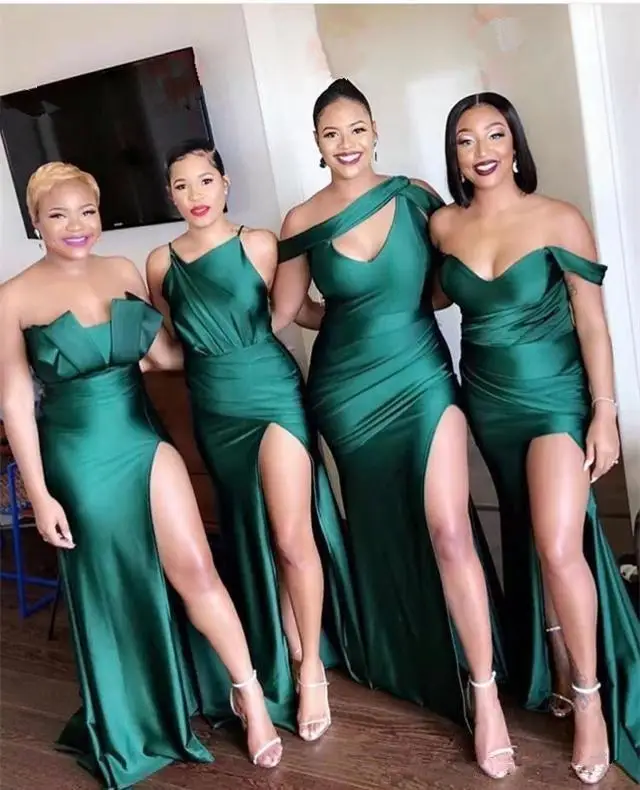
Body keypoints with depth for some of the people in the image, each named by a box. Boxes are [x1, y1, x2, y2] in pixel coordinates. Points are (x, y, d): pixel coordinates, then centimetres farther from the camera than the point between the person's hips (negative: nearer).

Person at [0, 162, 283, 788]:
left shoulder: (124, 272, 1)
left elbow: (162, 354, 9)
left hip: (143, 442, 3)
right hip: (78, 458, -2)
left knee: (194, 571, 1)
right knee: (112, 592, 12)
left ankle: (249, 692, 21)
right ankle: (128, 730, 37)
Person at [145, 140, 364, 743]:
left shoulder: (258, 244, -5)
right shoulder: (160, 263, 4)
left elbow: (298, 309, -1)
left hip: (273, 399, -4)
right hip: (214, 415, 4)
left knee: (292, 538, -6)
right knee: (254, 538, 13)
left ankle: (312, 666, 15)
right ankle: (289, 658, 30)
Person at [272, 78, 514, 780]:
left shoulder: (417, 195, -2)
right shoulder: (301, 221, -2)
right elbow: (283, 314, 5)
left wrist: (367, 310, -4)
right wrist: (351, 319, 3)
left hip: (422, 376, -1)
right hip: (347, 389, 1)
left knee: (447, 530, -9)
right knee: (380, 530, 15)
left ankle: (485, 695, 4)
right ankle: (404, 666, 39)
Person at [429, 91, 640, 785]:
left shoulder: (560, 220, -11)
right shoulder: (443, 225, -1)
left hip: (556, 398, -4)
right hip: (488, 403, 4)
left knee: (559, 547, -14)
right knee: (528, 540, 13)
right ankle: (559, 667, 31)